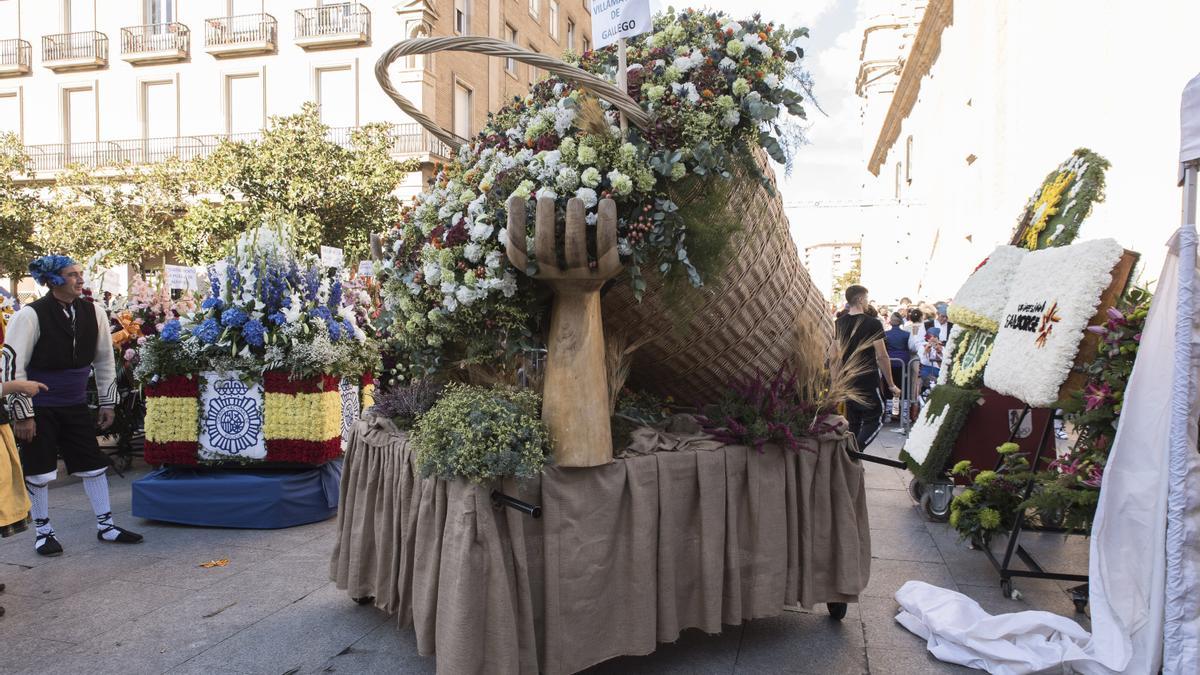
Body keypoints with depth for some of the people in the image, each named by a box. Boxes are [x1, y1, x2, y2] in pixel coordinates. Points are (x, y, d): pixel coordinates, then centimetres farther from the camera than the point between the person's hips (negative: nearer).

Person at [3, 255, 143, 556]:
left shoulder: (92, 313, -3)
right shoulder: (30, 315, -17)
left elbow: (105, 359, 7)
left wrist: (107, 403, 8)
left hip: (75, 405, 5)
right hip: (39, 407, -4)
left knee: (94, 463, 7)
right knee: (39, 471, 3)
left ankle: (105, 525, 18)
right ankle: (43, 532, 21)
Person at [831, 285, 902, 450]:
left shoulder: (838, 324, 5)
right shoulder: (873, 324, -11)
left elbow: (833, 356, 6)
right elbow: (881, 356, -11)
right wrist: (891, 385, -4)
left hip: (847, 381, 6)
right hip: (868, 382, -6)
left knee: (853, 422, 14)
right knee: (875, 419, 4)